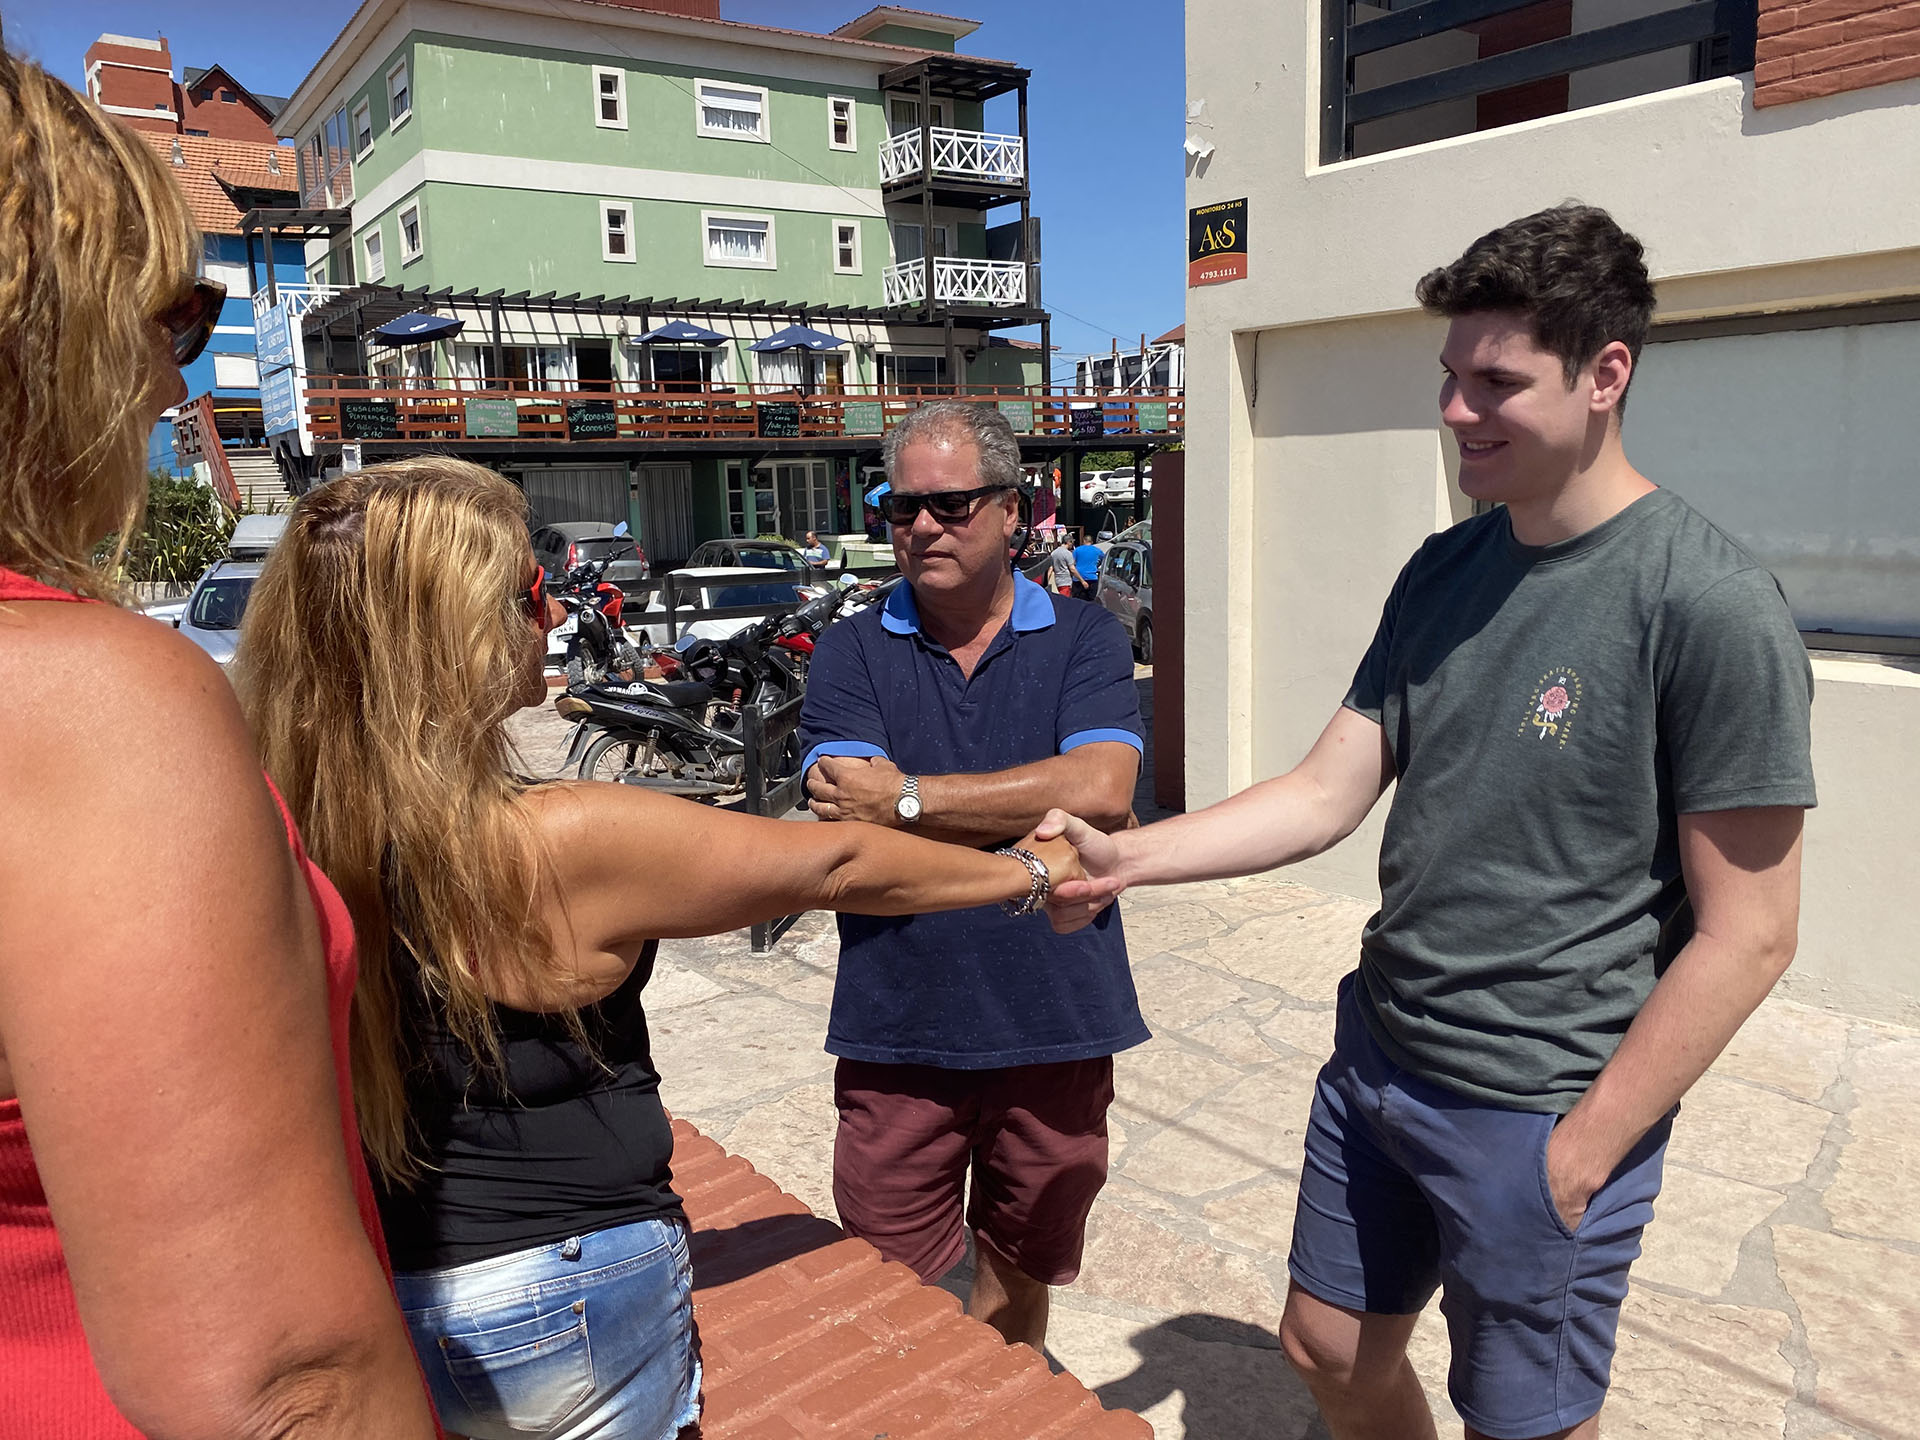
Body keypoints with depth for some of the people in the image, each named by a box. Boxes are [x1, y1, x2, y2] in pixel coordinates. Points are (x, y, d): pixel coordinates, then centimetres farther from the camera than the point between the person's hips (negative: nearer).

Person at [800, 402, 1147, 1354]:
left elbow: (1102, 791, -17)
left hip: (1053, 1026, 1)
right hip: (897, 1032, 0)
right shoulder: (848, 654, 1)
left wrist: (906, 798, -15)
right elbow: (846, 822, -13)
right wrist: (1035, 813, -15)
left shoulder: (1084, 642, 1)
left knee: (1016, 1285, 21)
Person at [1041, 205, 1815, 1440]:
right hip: (1379, 1058, 6)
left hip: (1540, 1110, -6)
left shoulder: (1711, 604, -18)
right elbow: (1328, 793, 0)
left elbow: (1748, 933, -16)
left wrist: (1582, 1150, -14)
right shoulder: (1445, 571, 2)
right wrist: (1123, 858, -12)